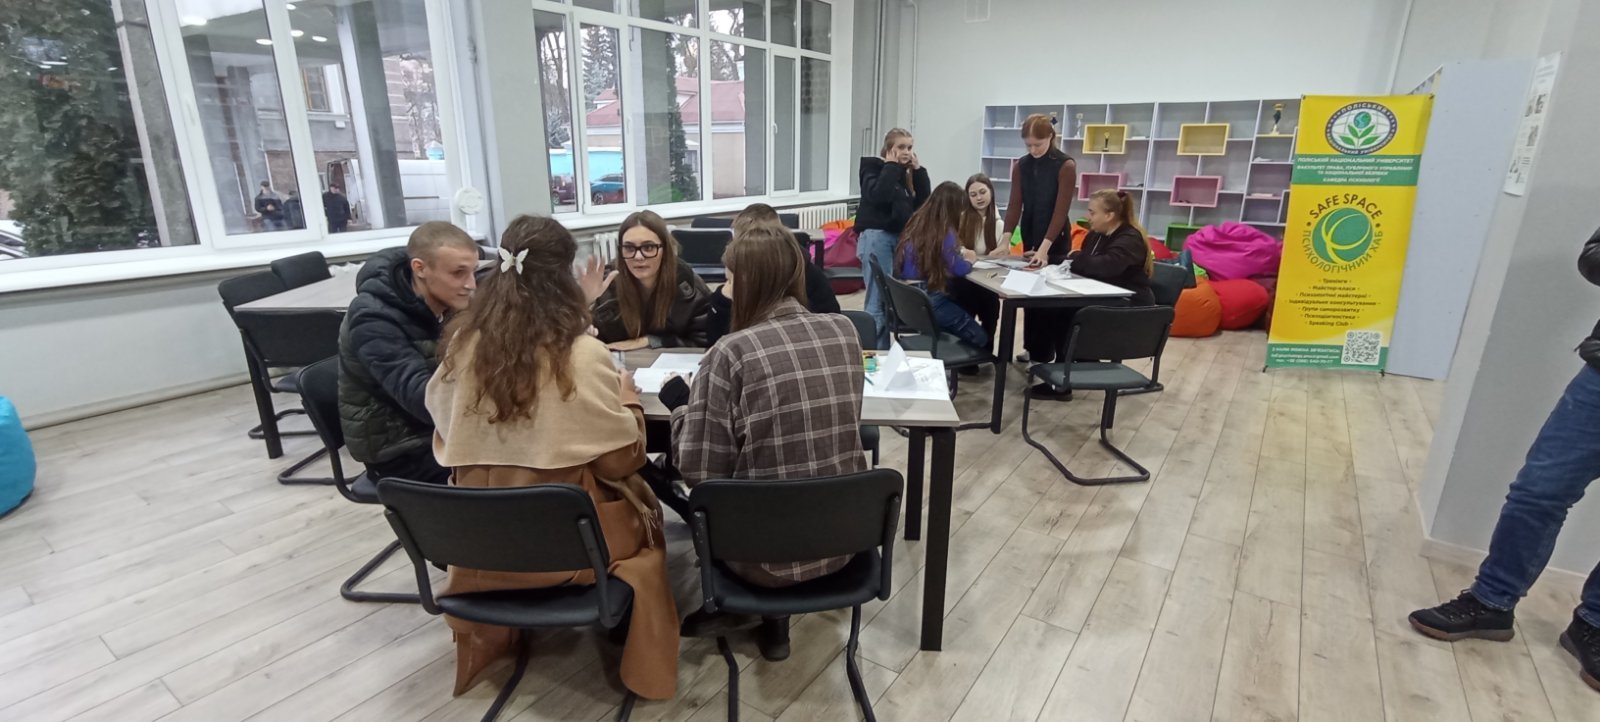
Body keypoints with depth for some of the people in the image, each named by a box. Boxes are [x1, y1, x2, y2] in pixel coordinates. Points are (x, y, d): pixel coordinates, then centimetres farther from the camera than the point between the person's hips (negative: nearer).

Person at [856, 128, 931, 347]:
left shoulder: (908, 173, 16)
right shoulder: (873, 168, -2)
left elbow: (925, 202, 7)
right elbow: (878, 196, -22)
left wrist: (918, 170, 3)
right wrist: (891, 166, -11)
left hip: (902, 237, 7)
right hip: (877, 237, -7)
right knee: (879, 299, -9)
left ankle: (885, 350, 18)